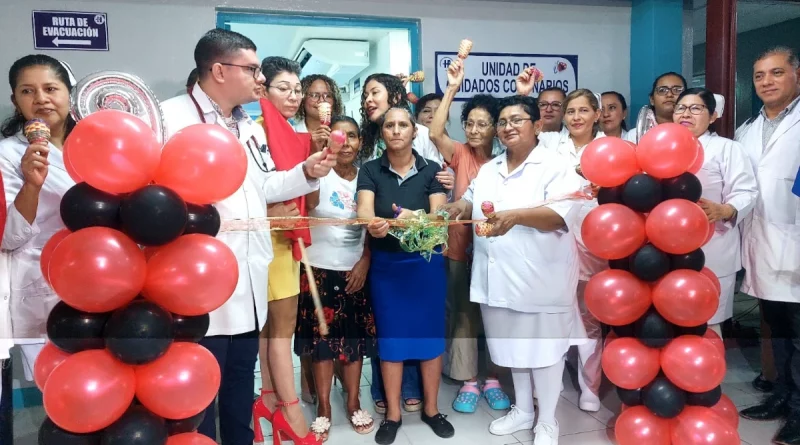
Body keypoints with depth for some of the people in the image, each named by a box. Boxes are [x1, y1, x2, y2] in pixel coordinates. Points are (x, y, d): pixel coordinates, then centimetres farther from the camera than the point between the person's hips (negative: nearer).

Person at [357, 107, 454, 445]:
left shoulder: (431, 170, 1)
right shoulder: (370, 170, 0)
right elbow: (363, 209, -15)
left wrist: (415, 217, -31)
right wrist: (372, 224, -39)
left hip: (426, 262, 1)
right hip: (386, 264, 0)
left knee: (430, 333, 8)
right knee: (390, 337, 6)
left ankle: (431, 408, 26)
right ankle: (392, 414, 21)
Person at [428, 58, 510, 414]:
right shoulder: (460, 154, -3)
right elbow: (435, 133, -18)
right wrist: (451, 89, -25)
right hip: (461, 246, 0)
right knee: (464, 315, 9)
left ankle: (492, 379, 27)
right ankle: (468, 382, 22)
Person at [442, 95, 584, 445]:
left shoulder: (556, 166, -9)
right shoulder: (489, 169, 13)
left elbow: (560, 215, -22)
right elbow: (472, 202, 22)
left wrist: (516, 215, -37)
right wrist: (459, 208, -2)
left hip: (541, 277, -6)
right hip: (499, 278, 6)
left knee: (544, 345, 7)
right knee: (513, 343, 18)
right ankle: (522, 410, 37)